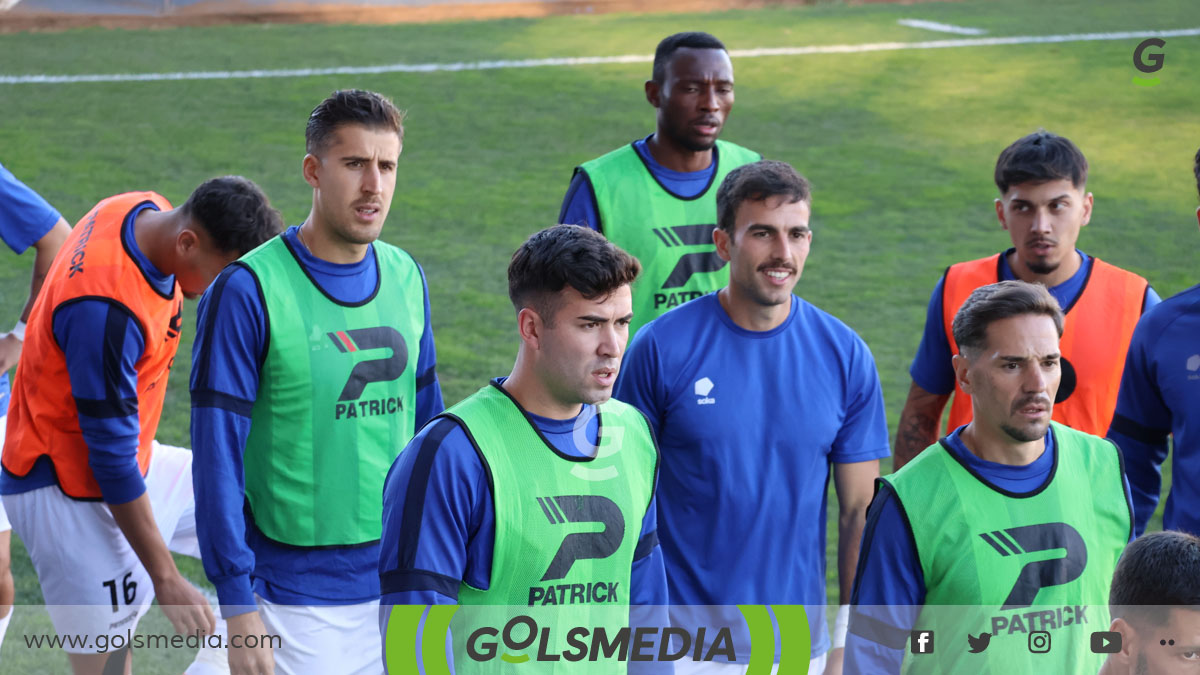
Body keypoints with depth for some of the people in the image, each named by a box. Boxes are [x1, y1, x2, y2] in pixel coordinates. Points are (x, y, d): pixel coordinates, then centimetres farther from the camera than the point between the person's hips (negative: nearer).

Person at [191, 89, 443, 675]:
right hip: (298, 598, -5)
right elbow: (217, 456, -12)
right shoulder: (248, 292, -12)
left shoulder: (406, 278, 6)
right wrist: (237, 606, -14)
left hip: (401, 581, 5)